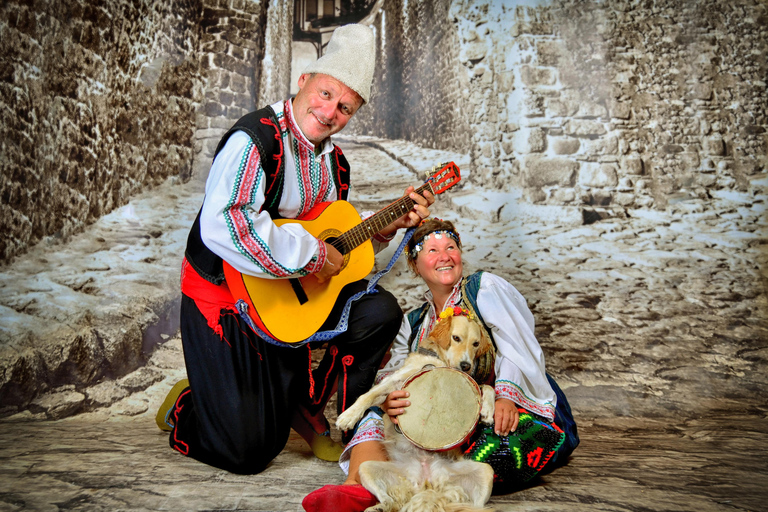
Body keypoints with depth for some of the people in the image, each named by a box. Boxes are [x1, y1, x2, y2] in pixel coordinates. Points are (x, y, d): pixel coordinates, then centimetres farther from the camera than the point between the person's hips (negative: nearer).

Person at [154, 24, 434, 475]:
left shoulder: (334, 161, 4)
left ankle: (308, 408, 12)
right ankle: (185, 405, 26)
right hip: (223, 295, -7)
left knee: (380, 311, -5)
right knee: (248, 451, -8)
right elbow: (221, 226, -38)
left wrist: (392, 223, 2)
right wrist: (310, 254, -31)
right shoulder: (255, 139, -22)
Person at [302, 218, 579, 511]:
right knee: (377, 413, -18)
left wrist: (507, 396, -28)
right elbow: (392, 373, 3)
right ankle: (358, 486, -43)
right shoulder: (412, 324, 18)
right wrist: (387, 399, -22)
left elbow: (516, 345, -9)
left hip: (522, 410, -3)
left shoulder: (484, 287, 5)